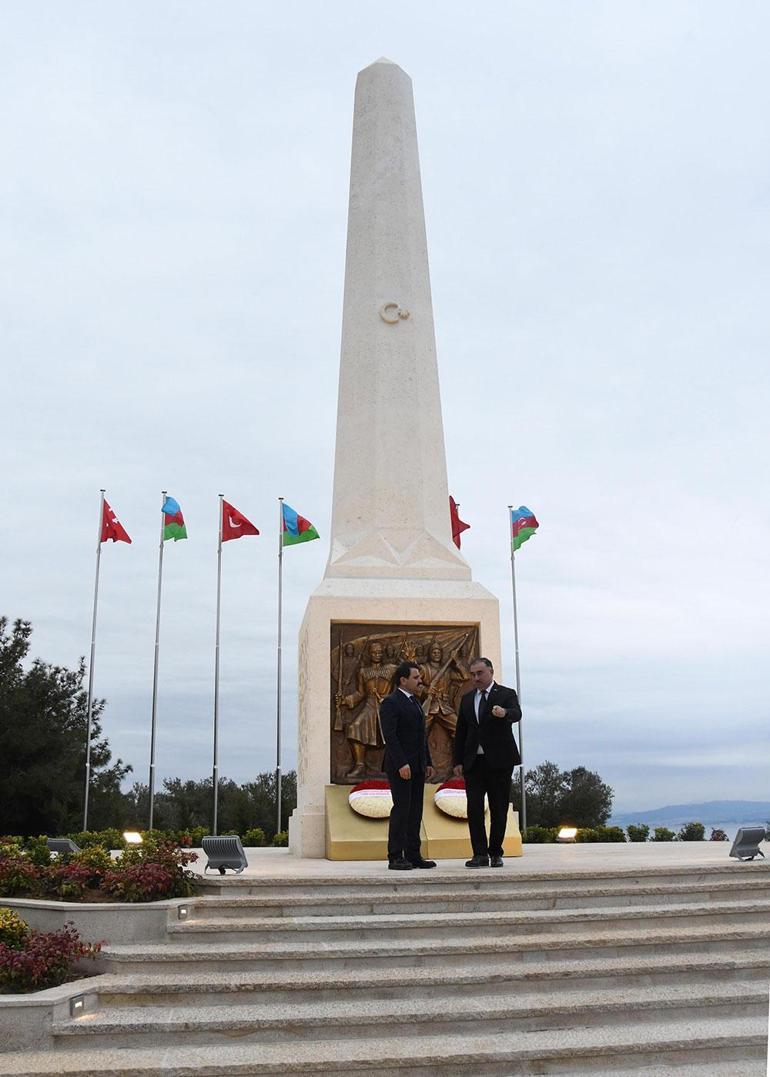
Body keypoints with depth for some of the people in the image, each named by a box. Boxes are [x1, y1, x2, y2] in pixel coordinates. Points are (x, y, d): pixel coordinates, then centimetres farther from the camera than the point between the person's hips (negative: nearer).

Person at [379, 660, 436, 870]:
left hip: (417, 766, 8)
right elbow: (389, 736, -18)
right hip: (399, 766, -8)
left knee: (415, 811, 7)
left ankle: (413, 855, 11)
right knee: (401, 809, -8)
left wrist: (428, 762, 16)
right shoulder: (390, 703, -9)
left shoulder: (415, 702, 18)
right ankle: (395, 857, -3)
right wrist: (401, 764, -24)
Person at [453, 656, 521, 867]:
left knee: (498, 809, 3)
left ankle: (495, 854, 14)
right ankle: (480, 854, 0)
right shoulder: (467, 699, 13)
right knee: (474, 808, -4)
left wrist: (504, 712, -45)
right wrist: (458, 762, 7)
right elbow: (461, 732, 14)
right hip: (473, 761, 3)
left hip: (499, 761, -3)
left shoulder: (507, 694, -1)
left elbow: (517, 714, -21)